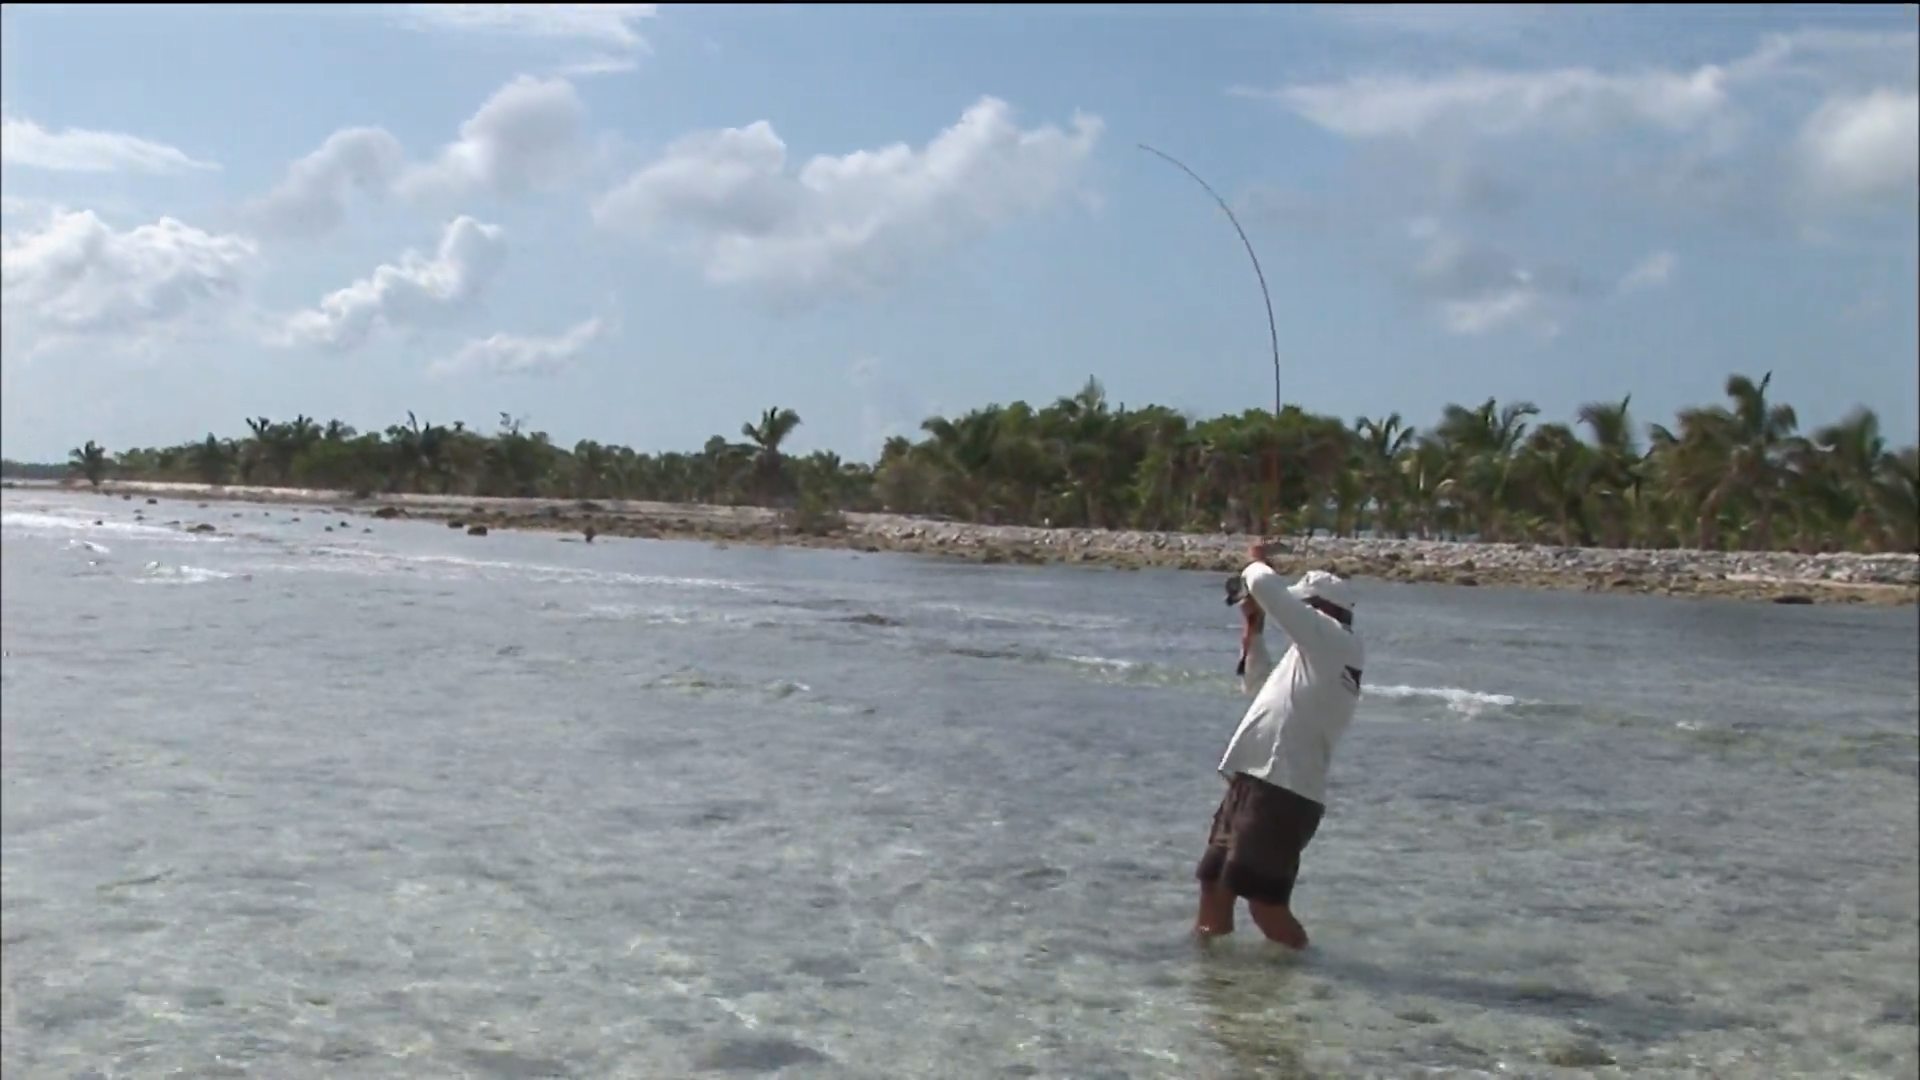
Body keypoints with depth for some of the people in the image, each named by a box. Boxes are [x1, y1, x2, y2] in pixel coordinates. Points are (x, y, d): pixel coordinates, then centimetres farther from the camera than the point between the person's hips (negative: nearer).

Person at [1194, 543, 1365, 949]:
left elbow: (1268, 588, -13)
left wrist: (1257, 563, 9)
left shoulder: (1336, 643, -7)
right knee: (1213, 882, 15)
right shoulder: (1317, 658, 22)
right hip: (1255, 782, 10)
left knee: (1263, 900, -9)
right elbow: (1259, 686, 39)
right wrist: (1254, 630, 31)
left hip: (1283, 792, -10)